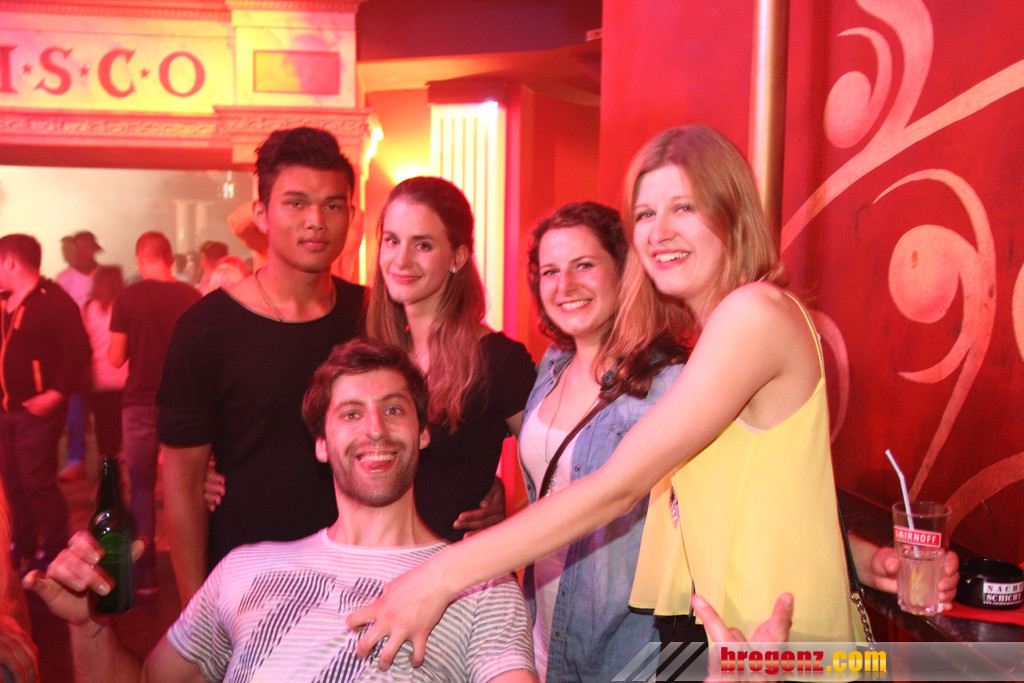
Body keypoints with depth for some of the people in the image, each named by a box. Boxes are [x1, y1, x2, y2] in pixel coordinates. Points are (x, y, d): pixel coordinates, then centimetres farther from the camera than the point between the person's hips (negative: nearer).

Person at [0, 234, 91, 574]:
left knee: (38, 483, -6)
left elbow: (78, 352, -19)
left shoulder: (54, 301, -13)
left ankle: (52, 553, 7)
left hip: (37, 409, -8)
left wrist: (55, 394, -22)